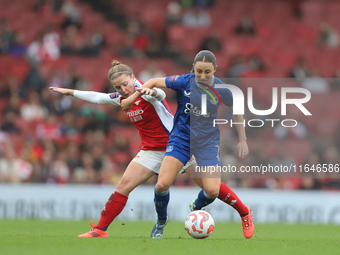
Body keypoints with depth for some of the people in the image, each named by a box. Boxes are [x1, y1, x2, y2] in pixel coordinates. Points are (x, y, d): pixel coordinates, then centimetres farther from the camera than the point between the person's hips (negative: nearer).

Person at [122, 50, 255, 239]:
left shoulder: (222, 90, -10)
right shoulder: (184, 82, -11)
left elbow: (236, 112, 8)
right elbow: (155, 82, 1)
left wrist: (243, 140, 9)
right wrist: (133, 97, -10)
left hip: (208, 141, -1)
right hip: (181, 138, 1)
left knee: (212, 190, -15)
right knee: (162, 184, -15)